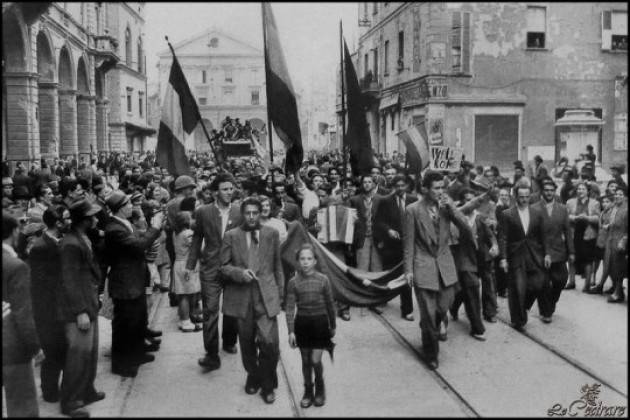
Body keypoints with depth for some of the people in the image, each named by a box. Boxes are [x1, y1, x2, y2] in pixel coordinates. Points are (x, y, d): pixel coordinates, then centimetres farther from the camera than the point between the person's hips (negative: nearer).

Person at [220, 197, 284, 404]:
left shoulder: (272, 234, 6)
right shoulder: (231, 236, 3)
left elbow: (278, 265, 10)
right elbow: (223, 266, 3)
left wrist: (280, 292, 9)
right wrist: (240, 273, -15)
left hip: (266, 296, -1)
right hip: (241, 296, 1)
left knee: (269, 343, -10)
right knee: (247, 344, 12)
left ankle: (267, 385, 9)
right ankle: (253, 376, 35)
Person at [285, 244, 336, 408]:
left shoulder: (323, 280, -6)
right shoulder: (293, 282, -5)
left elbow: (330, 304, 3)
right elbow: (290, 308, -3)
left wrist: (333, 326, 9)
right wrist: (291, 331, -8)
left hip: (320, 322, -1)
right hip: (302, 322, 1)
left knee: (315, 360, -5)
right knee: (306, 360, 10)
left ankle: (320, 386, 22)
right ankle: (308, 390, 28)